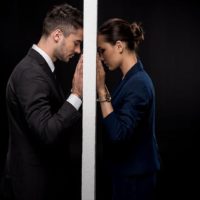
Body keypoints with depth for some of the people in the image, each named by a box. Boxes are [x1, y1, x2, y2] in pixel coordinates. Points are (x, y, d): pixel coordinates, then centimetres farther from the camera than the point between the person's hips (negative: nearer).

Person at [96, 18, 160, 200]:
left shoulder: (138, 83, -22)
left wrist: (101, 89, -25)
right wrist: (101, 88, 0)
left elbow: (117, 134, -28)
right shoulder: (132, 77, 6)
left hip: (134, 176, -9)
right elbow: (118, 115, 9)